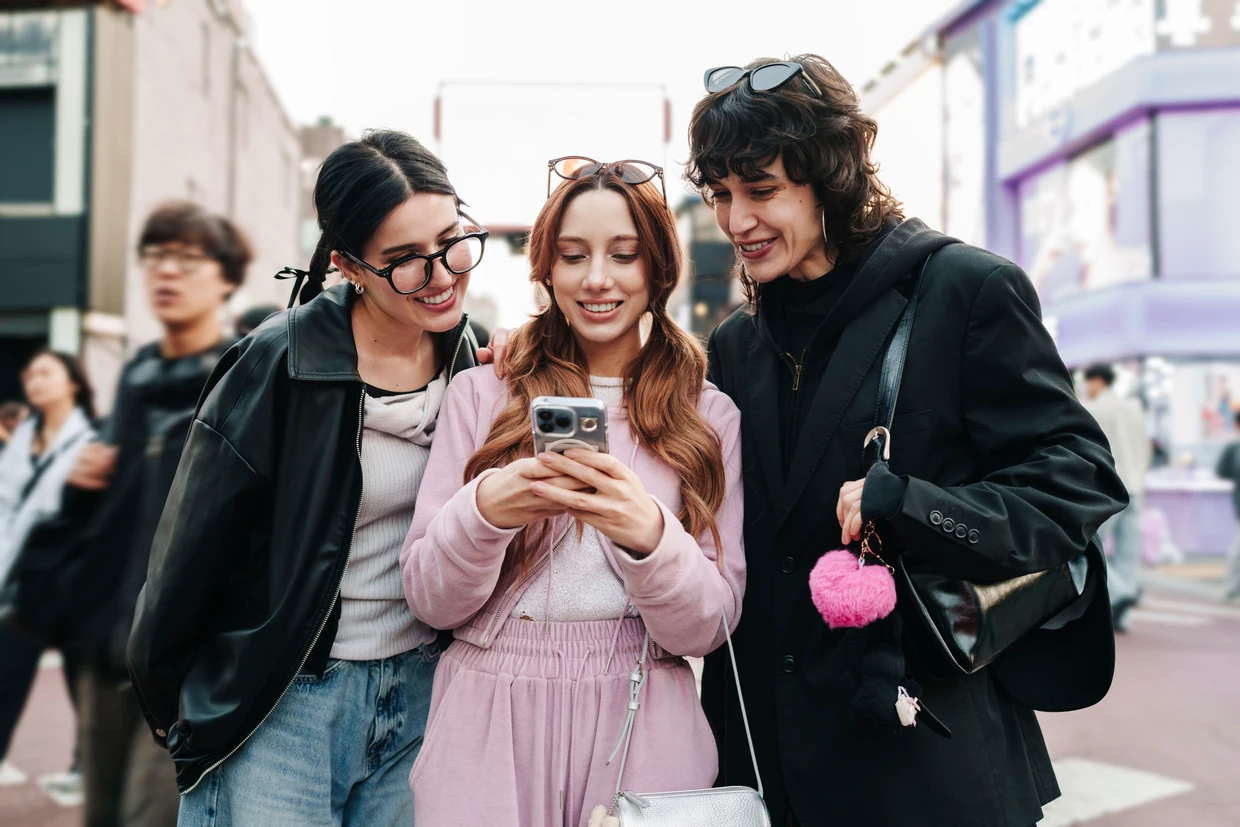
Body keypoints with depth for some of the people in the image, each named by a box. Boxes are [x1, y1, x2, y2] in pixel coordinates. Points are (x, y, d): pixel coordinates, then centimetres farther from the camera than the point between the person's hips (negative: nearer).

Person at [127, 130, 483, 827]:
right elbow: (190, 554, -7)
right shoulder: (276, 366, -16)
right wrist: (168, 703, 1)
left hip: (420, 694, 5)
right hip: (280, 707, -4)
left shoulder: (465, 358, -1)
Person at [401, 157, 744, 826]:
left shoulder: (709, 414, 2)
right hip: (489, 722, 0)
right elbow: (429, 601, -1)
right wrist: (485, 508, -20)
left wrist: (647, 531, -23)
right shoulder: (479, 395, 2)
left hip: (639, 722, 0)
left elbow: (710, 627, -4)